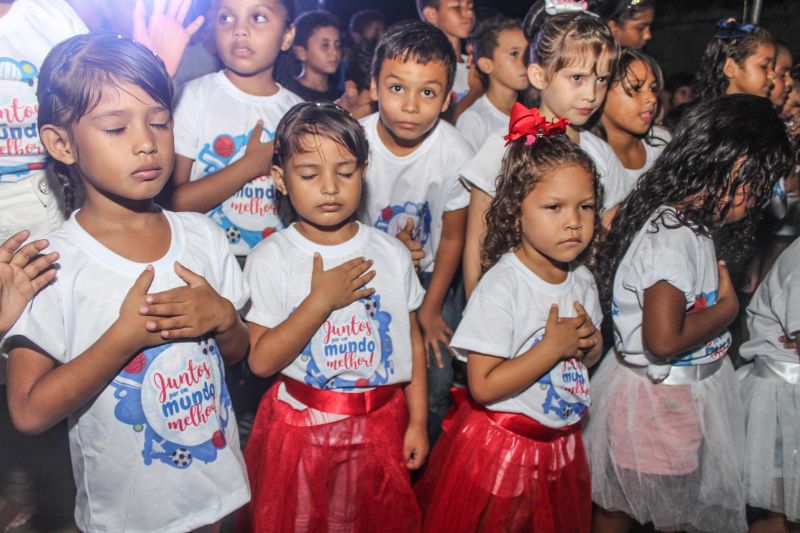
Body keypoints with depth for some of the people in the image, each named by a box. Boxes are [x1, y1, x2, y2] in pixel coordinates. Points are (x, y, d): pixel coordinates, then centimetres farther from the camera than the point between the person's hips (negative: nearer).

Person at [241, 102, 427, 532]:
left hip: (382, 425, 2)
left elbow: (412, 339, 2)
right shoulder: (270, 259, -11)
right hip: (301, 427, -2)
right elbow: (261, 360, -16)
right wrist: (321, 300, -23)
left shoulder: (392, 253, -4)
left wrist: (417, 421, 2)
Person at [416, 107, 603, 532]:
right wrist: (553, 347, -25)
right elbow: (484, 386, -26)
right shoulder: (500, 286, -24)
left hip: (560, 445, 7)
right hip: (501, 447, -6)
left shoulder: (582, 281, -2)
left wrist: (589, 342, -10)